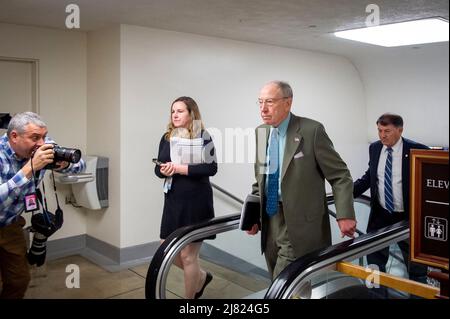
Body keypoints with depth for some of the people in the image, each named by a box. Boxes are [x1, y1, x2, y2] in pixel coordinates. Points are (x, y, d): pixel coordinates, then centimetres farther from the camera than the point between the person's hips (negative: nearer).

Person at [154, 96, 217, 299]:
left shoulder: (202, 136, -8)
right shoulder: (167, 138, 7)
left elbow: (211, 168, -17)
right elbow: (158, 168, 9)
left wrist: (181, 168, -22)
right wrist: (163, 170, -14)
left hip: (196, 202, -6)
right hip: (173, 201, 6)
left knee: (187, 255, 3)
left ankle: (190, 296, 27)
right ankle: (201, 277, 37)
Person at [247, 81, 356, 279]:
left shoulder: (312, 130, -13)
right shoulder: (260, 133, 6)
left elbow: (340, 176, -9)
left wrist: (344, 215, -18)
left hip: (300, 225, -6)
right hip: (269, 221, 6)